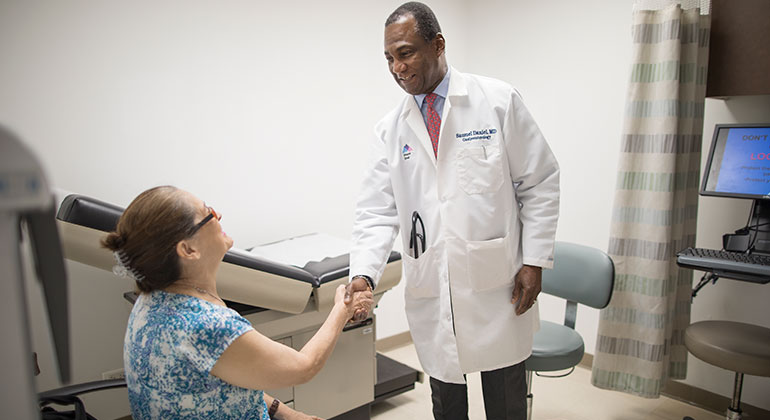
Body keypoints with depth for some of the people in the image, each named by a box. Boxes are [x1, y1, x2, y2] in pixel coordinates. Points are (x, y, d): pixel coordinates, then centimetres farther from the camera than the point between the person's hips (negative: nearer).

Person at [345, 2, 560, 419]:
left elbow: (540, 183, -1)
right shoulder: (390, 130, 4)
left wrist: (534, 261, -6)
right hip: (430, 290, 2)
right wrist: (363, 275, -15)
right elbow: (377, 211, 0)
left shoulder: (498, 101, -3)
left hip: (497, 284, -2)